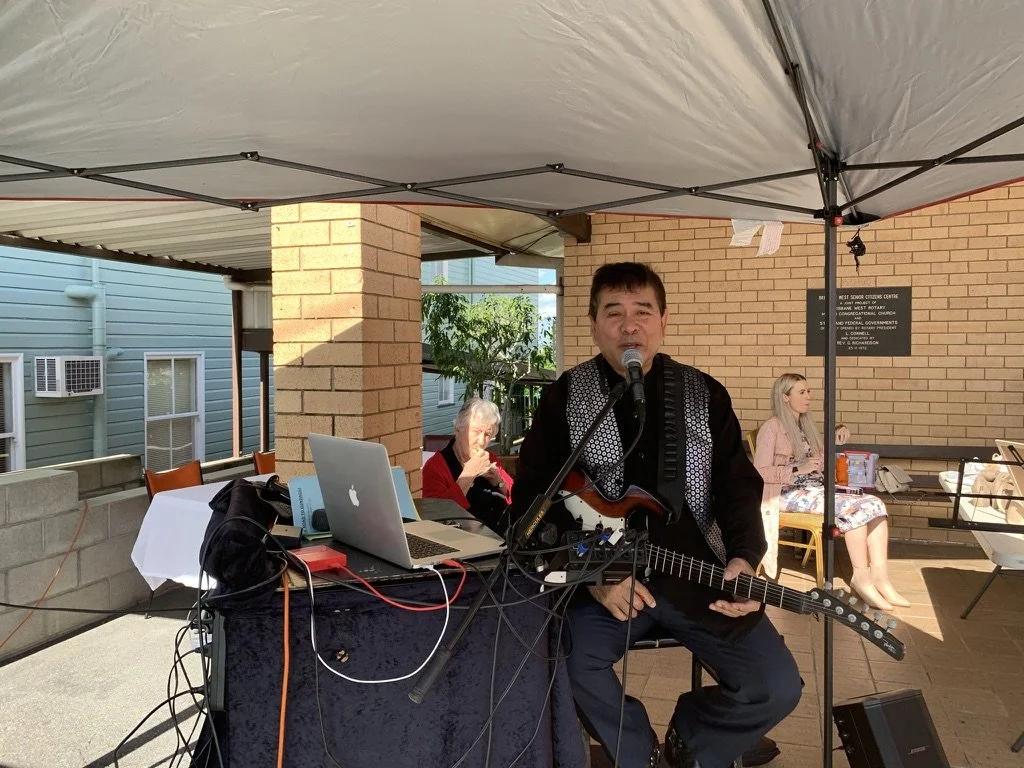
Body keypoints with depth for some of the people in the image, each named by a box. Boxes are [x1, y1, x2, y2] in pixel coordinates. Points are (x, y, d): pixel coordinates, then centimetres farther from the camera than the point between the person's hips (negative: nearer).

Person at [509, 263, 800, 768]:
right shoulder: (563, 398, 0)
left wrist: (743, 558, -16)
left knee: (776, 687, -12)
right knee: (565, 665, -28)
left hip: (698, 574, 2)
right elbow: (531, 499, -4)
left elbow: (738, 487, 4)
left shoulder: (705, 395, 6)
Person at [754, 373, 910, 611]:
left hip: (816, 488, 8)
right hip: (790, 493, -8)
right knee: (853, 507, -28)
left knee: (874, 504, -16)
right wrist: (798, 469, -19)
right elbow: (760, 472, -12)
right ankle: (861, 577, -18)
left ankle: (880, 577, -21)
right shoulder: (772, 427, -4)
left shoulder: (806, 425, 20)